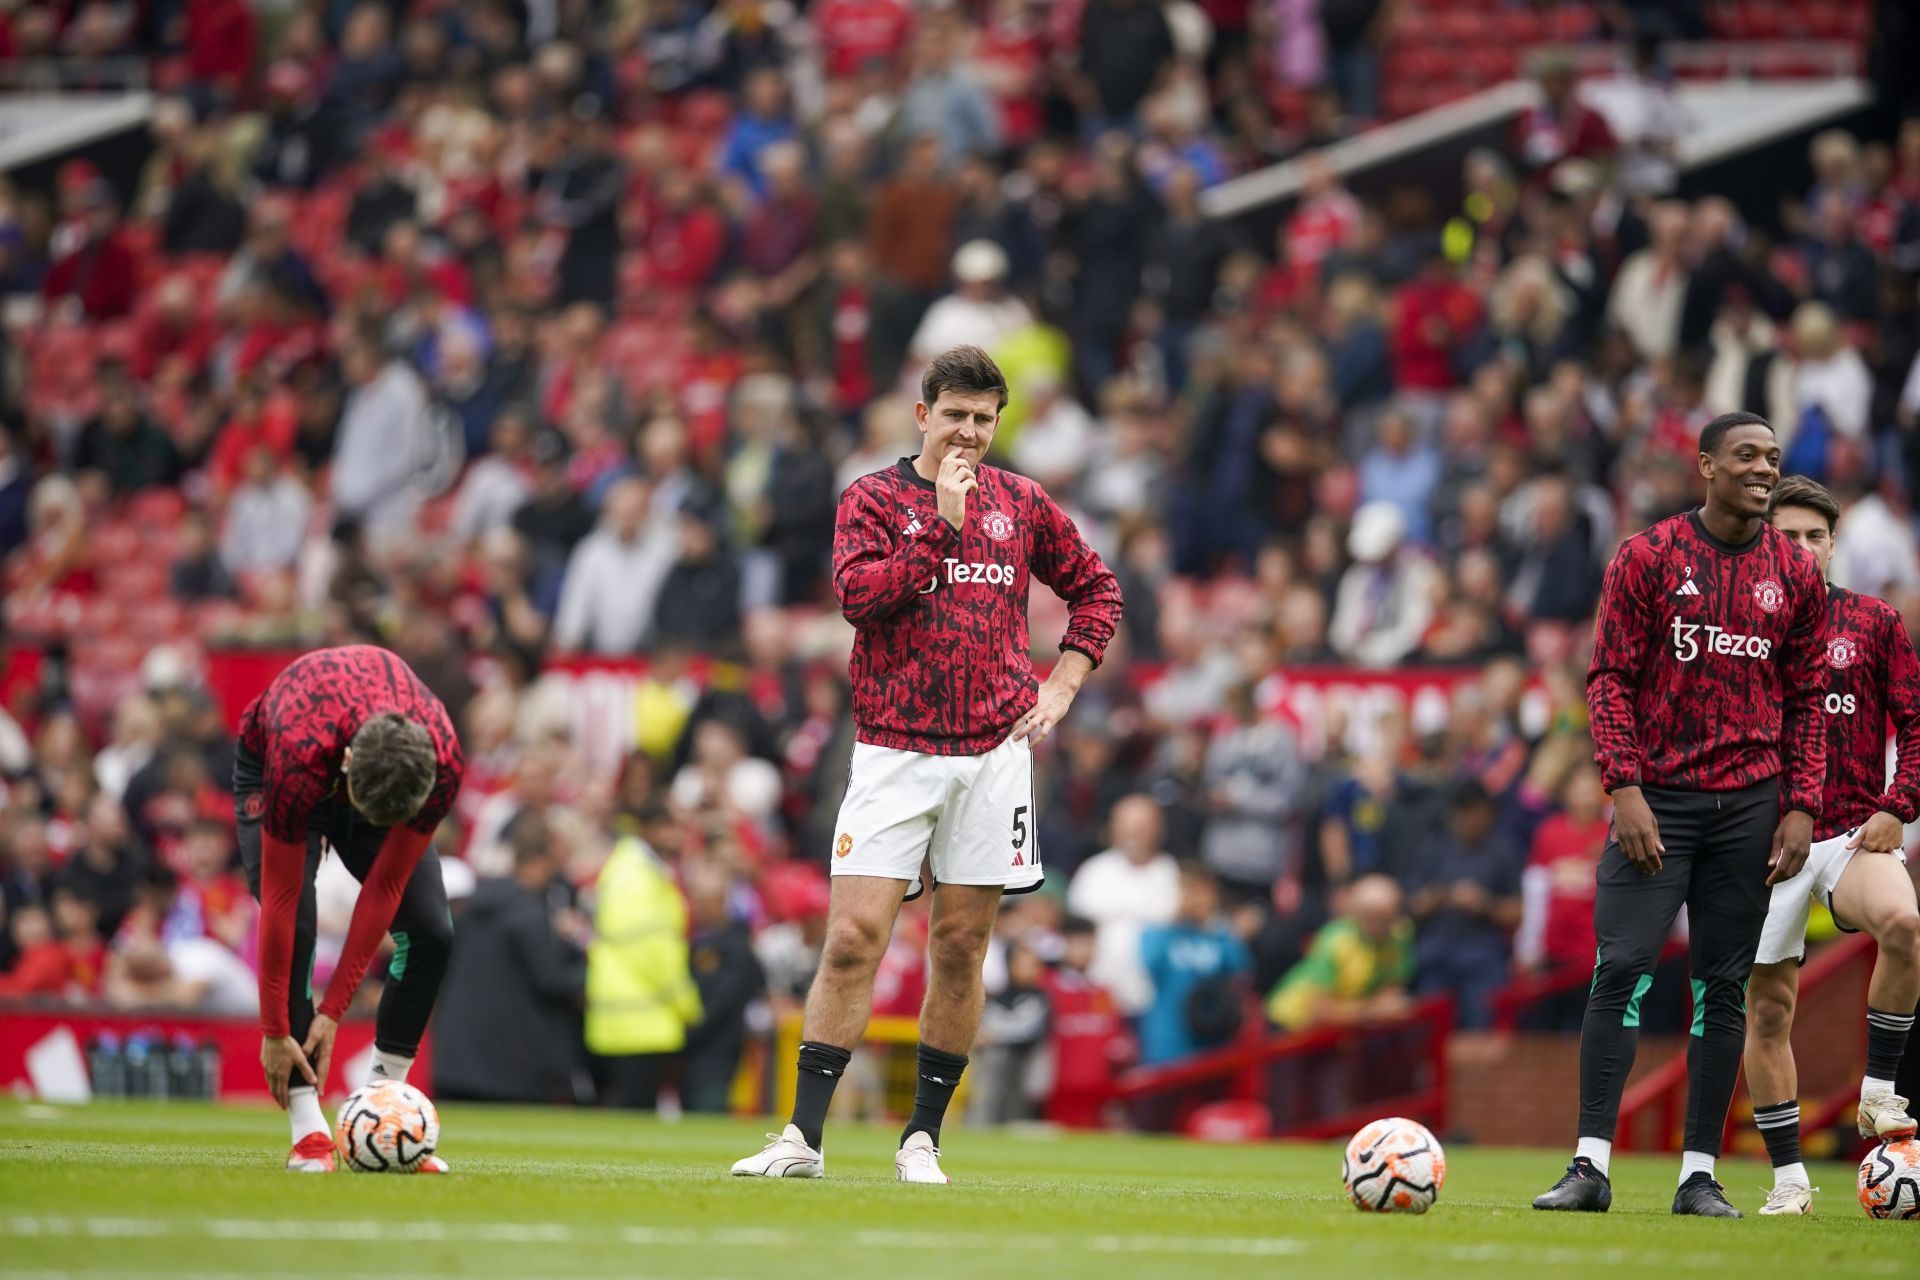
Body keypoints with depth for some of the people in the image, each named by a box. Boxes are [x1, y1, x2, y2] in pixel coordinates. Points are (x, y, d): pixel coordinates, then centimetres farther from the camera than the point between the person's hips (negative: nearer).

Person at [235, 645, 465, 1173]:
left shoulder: (445, 764, -37)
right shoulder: (297, 759, -45)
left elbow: (386, 887, -27)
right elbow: (279, 901, -35)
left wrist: (333, 1012, -24)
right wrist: (274, 1032, -29)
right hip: (269, 762, -3)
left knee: (430, 931, -13)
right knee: (294, 929, -24)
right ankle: (309, 1133, -20)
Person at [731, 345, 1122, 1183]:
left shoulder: (1022, 505, 10)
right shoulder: (873, 499, 2)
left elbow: (1096, 588, 23)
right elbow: (857, 593, -15)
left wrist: (1063, 685, 11)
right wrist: (943, 522, -15)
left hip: (993, 750, 3)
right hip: (893, 751, -2)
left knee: (960, 947, 4)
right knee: (854, 938, -9)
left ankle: (923, 1137, 13)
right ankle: (804, 1137, -6)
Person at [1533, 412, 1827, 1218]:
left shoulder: (1795, 575, 8)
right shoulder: (1648, 558, 1)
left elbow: (1807, 699, 11)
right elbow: (1609, 679, -1)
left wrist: (1802, 807, 2)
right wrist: (1624, 787, -11)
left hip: (1750, 805, 2)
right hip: (1657, 797, -2)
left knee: (1722, 986, 3)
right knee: (1622, 970, -11)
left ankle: (1700, 1175, 6)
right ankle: (1592, 1165, -11)